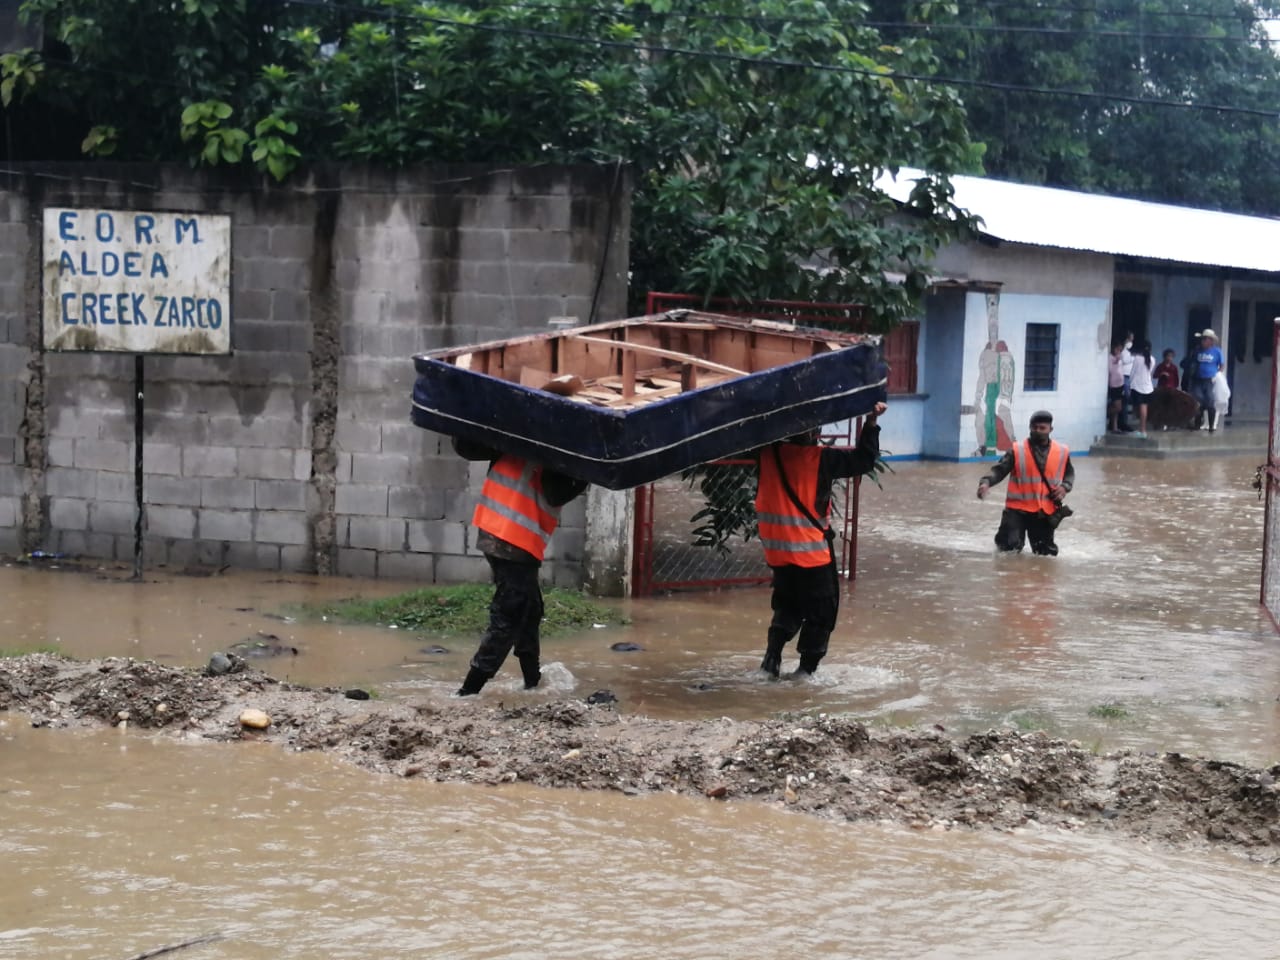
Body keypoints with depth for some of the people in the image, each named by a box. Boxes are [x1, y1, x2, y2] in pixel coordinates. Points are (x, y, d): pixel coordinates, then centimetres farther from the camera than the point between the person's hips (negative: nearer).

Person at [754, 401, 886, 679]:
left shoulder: (768, 453, -3)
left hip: (776, 549, 5)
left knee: (787, 604, 23)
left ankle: (772, 654, 7)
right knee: (821, 611, 9)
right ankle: (806, 668, 8)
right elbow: (863, 460, -11)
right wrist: (871, 424, -9)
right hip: (812, 550, -5)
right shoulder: (821, 458, -14)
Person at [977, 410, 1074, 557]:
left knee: (1047, 553, 11)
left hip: (1046, 511, 3)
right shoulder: (1017, 451, -9)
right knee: (1010, 548, -13)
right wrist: (986, 482, -32)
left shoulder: (1062, 452, 0)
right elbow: (999, 470, -12)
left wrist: (1065, 487, -4)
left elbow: (1069, 473, 17)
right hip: (1018, 508, -3)